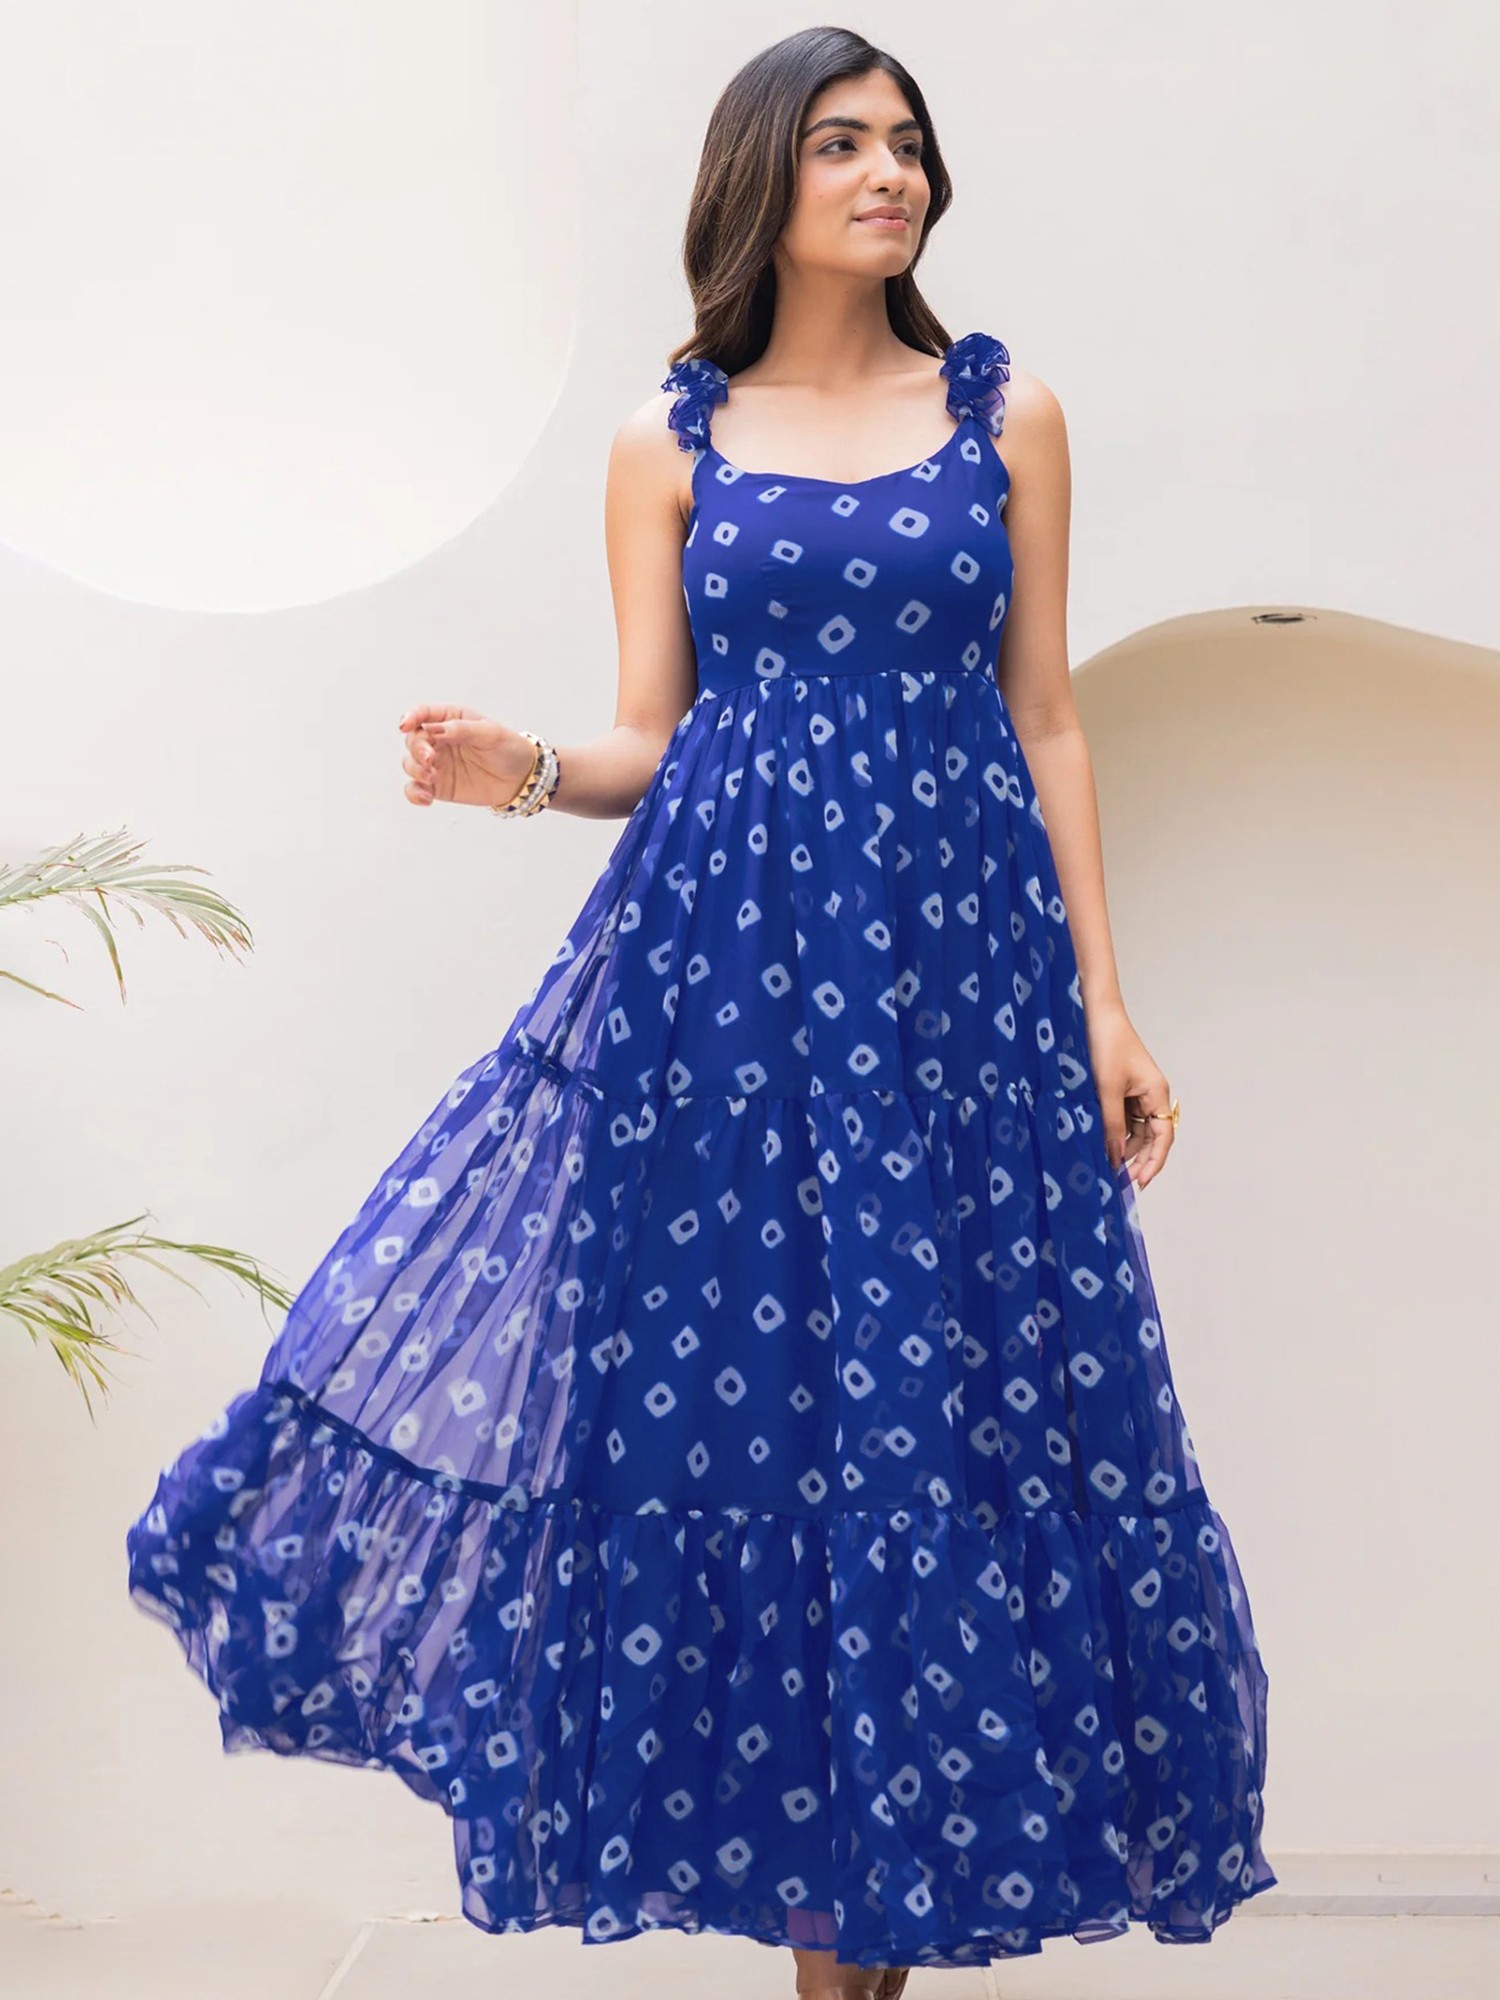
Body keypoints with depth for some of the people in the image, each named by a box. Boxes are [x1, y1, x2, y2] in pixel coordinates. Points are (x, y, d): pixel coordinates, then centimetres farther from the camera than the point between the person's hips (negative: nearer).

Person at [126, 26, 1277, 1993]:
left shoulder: (1006, 414, 9)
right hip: (727, 957, 0)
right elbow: (650, 743, 7)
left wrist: (1107, 1006, 2)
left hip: (957, 964, 0)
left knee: (950, 1399, 1)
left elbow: (1046, 719, 7)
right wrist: (528, 771, -15)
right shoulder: (670, 447, 8)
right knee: (750, 1380, 0)